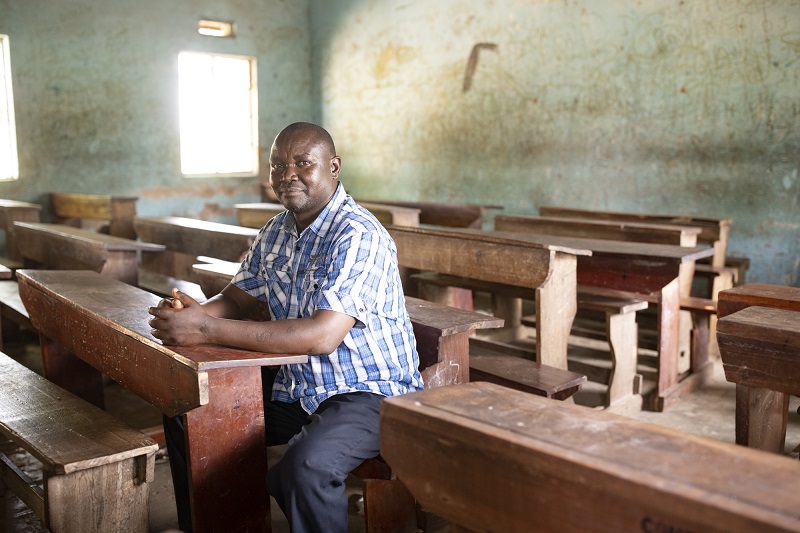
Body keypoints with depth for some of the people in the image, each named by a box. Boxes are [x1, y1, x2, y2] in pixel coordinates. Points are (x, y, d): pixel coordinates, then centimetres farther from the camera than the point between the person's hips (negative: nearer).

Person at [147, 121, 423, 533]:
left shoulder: (357, 236, -22)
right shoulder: (276, 232, 6)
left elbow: (322, 335, -33)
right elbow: (238, 298, 13)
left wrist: (207, 330, -34)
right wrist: (195, 312, -12)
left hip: (369, 394, -8)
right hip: (296, 387, 9)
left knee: (306, 464, -35)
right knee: (187, 414, 8)